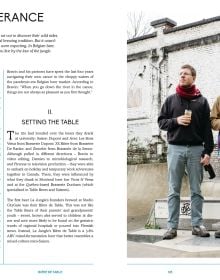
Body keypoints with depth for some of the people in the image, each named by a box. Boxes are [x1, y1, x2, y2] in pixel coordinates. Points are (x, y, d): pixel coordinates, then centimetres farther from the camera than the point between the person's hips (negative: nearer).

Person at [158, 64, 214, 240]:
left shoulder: (202, 101, 8)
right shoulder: (171, 100, 10)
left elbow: (207, 129, 3)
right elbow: (161, 122, 10)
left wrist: (208, 151, -5)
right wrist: (176, 120, -9)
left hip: (196, 149, 0)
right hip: (175, 149, 1)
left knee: (196, 190, 5)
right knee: (174, 191, 2)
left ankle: (198, 225, 11)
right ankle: (172, 226, 5)